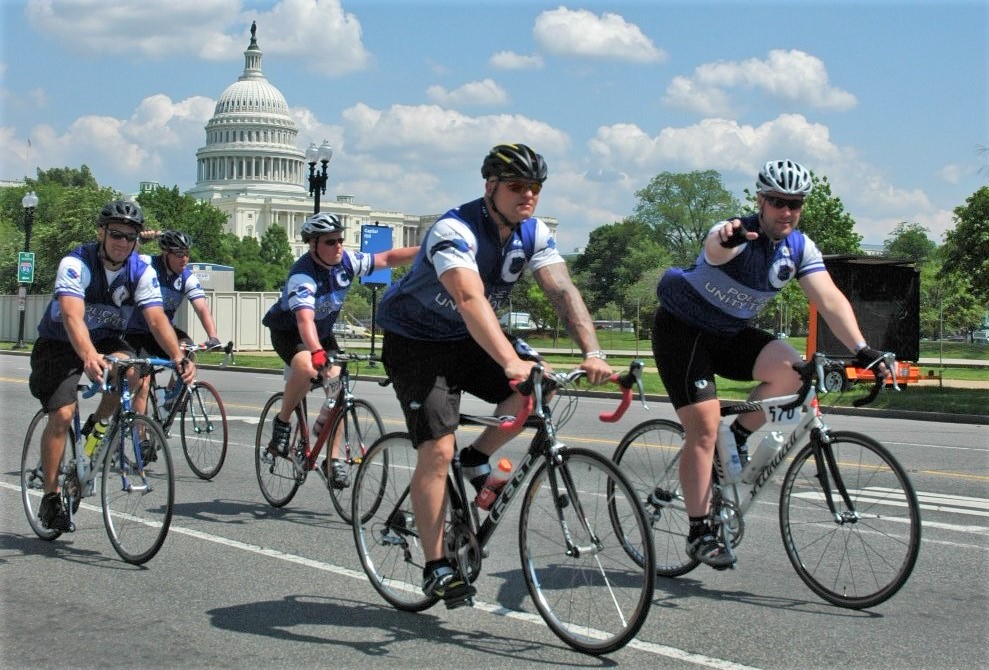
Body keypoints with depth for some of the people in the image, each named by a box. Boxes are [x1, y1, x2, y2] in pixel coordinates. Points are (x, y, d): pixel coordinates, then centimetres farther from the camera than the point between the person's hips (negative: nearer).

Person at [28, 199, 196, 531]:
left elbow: (157, 319, -24)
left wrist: (179, 357, -43)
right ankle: (50, 497, -3)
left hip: (106, 340, 3)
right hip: (61, 343, -3)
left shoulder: (142, 271, -14)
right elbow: (73, 317, -41)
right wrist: (89, 357, -59)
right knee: (62, 415, -17)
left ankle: (96, 428, -2)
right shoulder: (75, 264, -26)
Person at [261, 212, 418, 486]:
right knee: (307, 368, -36)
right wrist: (318, 353, -66)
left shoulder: (346, 260, -16)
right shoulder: (302, 275, -35)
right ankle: (282, 423, -12)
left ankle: (333, 458, -1)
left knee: (337, 383, -10)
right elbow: (305, 319, -50)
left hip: (322, 332, 6)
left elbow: (387, 258, -7)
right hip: (288, 331, -6)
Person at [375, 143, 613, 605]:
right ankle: (436, 567, -6)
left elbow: (563, 292, -17)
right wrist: (511, 363, -57)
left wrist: (592, 353, -33)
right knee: (438, 449, -17)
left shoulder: (533, 233, -9)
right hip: (415, 341, -6)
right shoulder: (455, 231, -29)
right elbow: (471, 299, -44)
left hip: (468, 340, 6)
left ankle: (477, 460, 6)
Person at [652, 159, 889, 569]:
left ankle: (738, 440, 2)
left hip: (730, 334, 6)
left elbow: (830, 299, -16)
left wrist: (861, 348, -30)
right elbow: (715, 248, -49)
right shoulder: (738, 235, -24)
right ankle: (699, 532, -5)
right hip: (681, 329, -6)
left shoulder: (800, 248, -7)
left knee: (790, 370, -22)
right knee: (704, 426, -14)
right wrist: (726, 238, -74)